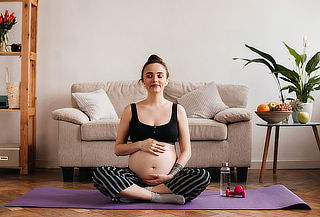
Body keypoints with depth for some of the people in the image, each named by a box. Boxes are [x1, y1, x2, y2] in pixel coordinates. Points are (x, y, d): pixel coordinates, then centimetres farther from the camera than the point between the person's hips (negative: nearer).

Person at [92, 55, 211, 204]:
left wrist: (171, 176, -8)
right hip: (135, 178, 0)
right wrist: (140, 145, -8)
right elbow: (118, 149, 10)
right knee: (99, 174, -26)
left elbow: (186, 151, 7)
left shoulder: (178, 110, 9)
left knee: (203, 176, -28)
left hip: (168, 178, 1)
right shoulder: (131, 110, 8)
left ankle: (135, 194, -19)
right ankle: (160, 196, -20)